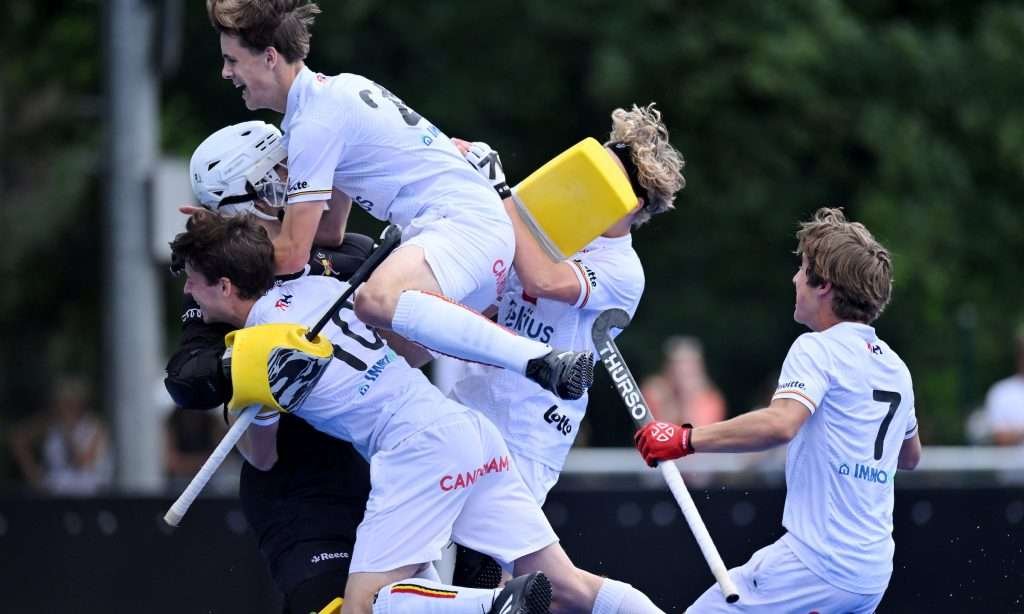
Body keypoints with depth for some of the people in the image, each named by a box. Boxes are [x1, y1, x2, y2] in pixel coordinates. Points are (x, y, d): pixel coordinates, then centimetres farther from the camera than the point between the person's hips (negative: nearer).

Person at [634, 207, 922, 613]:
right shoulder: (895, 367, 16)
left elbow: (780, 424, -28)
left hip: (816, 562, -9)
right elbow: (910, 456, 32)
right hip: (873, 575, 9)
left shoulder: (818, 349, -9)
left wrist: (686, 440, -23)